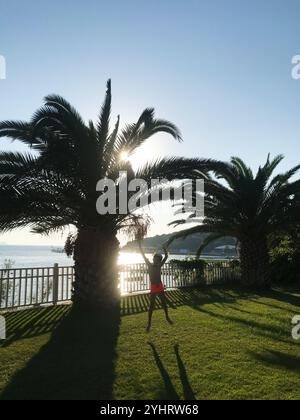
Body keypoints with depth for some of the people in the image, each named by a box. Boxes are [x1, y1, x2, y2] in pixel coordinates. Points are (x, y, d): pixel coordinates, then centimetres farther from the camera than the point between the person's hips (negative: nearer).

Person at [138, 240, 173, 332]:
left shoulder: (159, 265, 2)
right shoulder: (150, 265, -7)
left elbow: (166, 256, 3)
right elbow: (144, 256, -14)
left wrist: (164, 248, -4)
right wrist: (140, 245, -19)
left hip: (160, 287, 4)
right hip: (153, 288, -4)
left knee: (164, 303, 14)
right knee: (152, 305, -2)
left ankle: (167, 317, 36)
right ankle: (149, 324, 5)